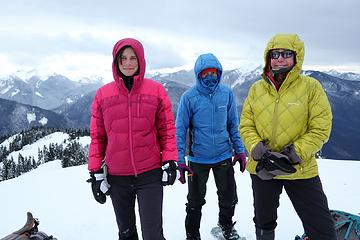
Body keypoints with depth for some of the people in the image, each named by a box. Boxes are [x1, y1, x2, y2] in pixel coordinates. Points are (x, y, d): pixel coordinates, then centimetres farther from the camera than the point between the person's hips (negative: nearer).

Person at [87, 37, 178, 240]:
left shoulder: (156, 90, -2)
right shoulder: (103, 94, 1)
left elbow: (167, 129, 1)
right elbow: (97, 136, 5)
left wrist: (170, 162, -7)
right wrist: (95, 172, 3)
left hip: (150, 175, -2)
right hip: (117, 177, 2)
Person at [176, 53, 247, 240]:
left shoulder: (226, 93, -3)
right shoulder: (189, 97, -11)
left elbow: (233, 124, 6)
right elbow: (180, 130, -9)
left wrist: (240, 150, 3)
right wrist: (179, 159, -13)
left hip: (224, 156, 3)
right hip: (198, 158, -2)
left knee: (229, 198, 16)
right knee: (195, 201, 12)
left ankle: (226, 224, 46)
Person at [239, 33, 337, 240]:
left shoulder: (311, 87, -9)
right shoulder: (256, 89, 0)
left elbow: (320, 129, -11)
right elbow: (246, 125, 1)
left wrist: (294, 154, -19)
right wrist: (258, 151, -15)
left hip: (301, 170, -2)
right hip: (262, 168, 3)